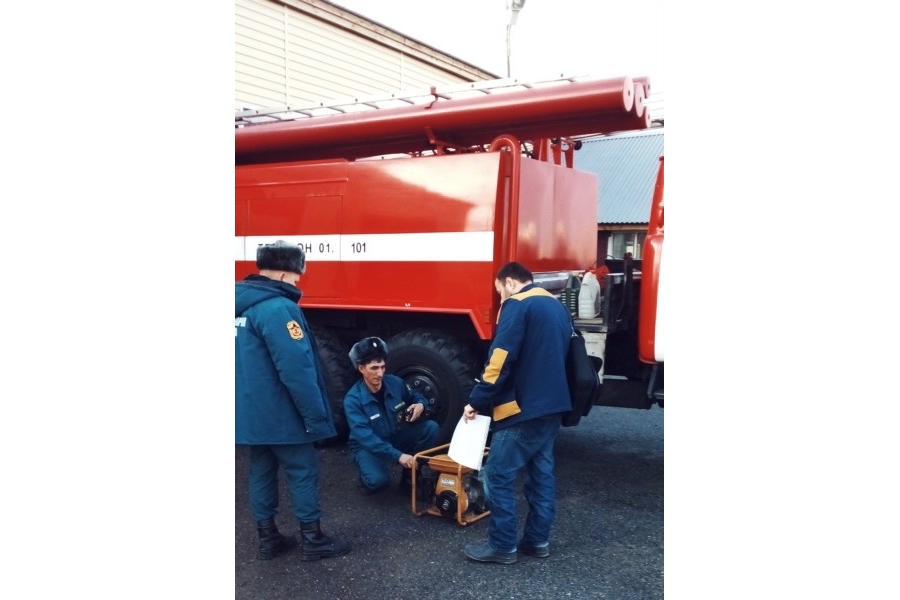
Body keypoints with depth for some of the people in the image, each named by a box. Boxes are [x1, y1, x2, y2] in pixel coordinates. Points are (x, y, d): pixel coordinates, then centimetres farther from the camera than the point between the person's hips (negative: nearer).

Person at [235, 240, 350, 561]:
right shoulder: (278, 308, -22)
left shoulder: (242, 304, 8)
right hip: (280, 413, -9)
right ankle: (312, 540, 13)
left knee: (262, 471, 15)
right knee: (303, 472, 4)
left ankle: (267, 538, 25)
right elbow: (296, 369, -25)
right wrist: (316, 416, -18)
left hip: (251, 411, 9)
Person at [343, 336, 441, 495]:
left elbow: (417, 397, 9)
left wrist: (421, 404, -18)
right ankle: (370, 479, 5)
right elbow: (365, 437, -33)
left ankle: (410, 477, -3)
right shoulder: (353, 399, -24)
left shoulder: (395, 383, -10)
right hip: (369, 446, -5)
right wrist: (397, 455, -43)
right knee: (378, 481, -35)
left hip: (396, 438, 5)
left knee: (431, 428, -18)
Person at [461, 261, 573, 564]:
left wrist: (477, 400, -10)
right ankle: (538, 539, 22)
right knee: (541, 473, 14)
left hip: (523, 408, -9)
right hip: (553, 406, 9)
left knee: (498, 476, -1)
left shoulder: (517, 305, -11)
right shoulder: (557, 306, 17)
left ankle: (502, 546, 5)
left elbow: (500, 359, -18)